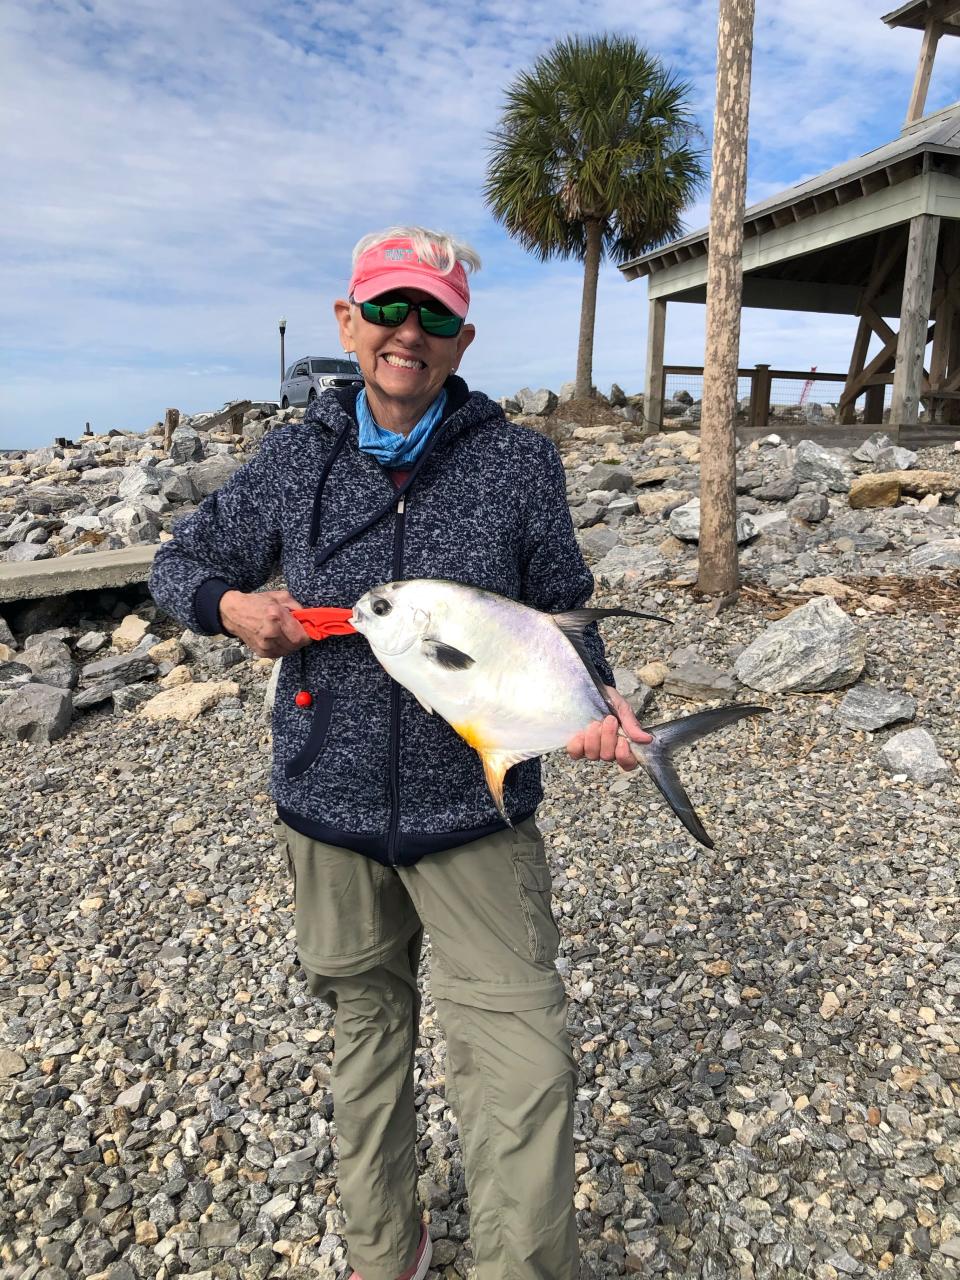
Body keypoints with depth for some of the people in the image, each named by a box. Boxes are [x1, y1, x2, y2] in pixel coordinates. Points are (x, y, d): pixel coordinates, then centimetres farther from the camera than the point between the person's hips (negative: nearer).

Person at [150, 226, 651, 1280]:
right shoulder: (294, 459, 1)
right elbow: (179, 563, 12)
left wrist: (588, 699, -17)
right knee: (366, 1032, 21)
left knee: (523, 1072, -4)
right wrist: (231, 606, -10)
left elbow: (558, 615, 3)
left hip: (476, 812, -2)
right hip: (330, 805, 3)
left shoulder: (519, 462, -4)